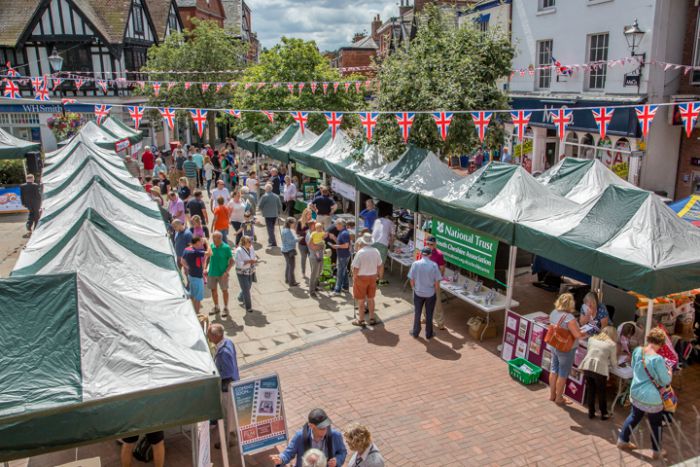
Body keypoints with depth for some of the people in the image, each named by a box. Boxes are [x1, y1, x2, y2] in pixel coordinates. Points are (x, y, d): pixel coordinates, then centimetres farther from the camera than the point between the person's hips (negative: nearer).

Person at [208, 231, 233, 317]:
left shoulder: (226, 247, -15)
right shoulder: (211, 246, -2)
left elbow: (231, 261, -12)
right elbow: (208, 257, 10)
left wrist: (226, 272, -20)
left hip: (222, 274, -4)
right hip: (212, 273, 5)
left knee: (224, 290, 8)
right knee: (213, 290, 15)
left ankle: (226, 308, 24)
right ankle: (216, 307, 34)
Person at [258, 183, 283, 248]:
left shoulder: (264, 196, -11)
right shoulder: (276, 196, 5)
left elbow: (260, 205, -8)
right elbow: (280, 205, 7)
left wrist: (262, 211, 12)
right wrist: (279, 212, 19)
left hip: (268, 214, -6)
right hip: (275, 214, 6)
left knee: (270, 228, -3)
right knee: (272, 228, 18)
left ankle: (273, 242, -8)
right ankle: (271, 240, 28)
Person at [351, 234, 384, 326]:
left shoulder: (360, 252, -21)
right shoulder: (376, 251, -4)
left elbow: (356, 268, -20)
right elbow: (380, 265, 5)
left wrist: (354, 277, -3)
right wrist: (380, 275, 20)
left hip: (361, 278, -5)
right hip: (372, 277, 5)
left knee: (361, 300, 7)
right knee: (371, 298, 18)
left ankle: (361, 320, 17)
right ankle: (372, 318, 25)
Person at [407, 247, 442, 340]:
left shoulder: (415, 264, -11)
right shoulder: (434, 265, -14)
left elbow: (412, 280, -6)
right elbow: (437, 282, -10)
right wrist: (436, 291, 8)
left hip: (418, 293, 1)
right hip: (430, 294, -1)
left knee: (417, 313, 17)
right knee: (429, 314, 14)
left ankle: (415, 332, 29)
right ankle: (428, 334, 27)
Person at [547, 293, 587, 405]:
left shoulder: (553, 313, -3)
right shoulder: (569, 318, -27)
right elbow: (577, 335, -26)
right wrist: (585, 335, -7)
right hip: (566, 349, -7)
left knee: (554, 370, 20)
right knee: (563, 374, 9)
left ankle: (552, 395, 34)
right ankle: (559, 398, 23)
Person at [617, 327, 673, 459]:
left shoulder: (637, 351, -8)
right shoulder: (657, 359, -26)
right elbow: (666, 381, -13)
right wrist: (669, 373, 7)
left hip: (636, 393, 6)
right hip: (652, 398, -5)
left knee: (634, 417, 26)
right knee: (656, 424, 17)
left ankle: (622, 441, 38)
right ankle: (657, 452, 33)